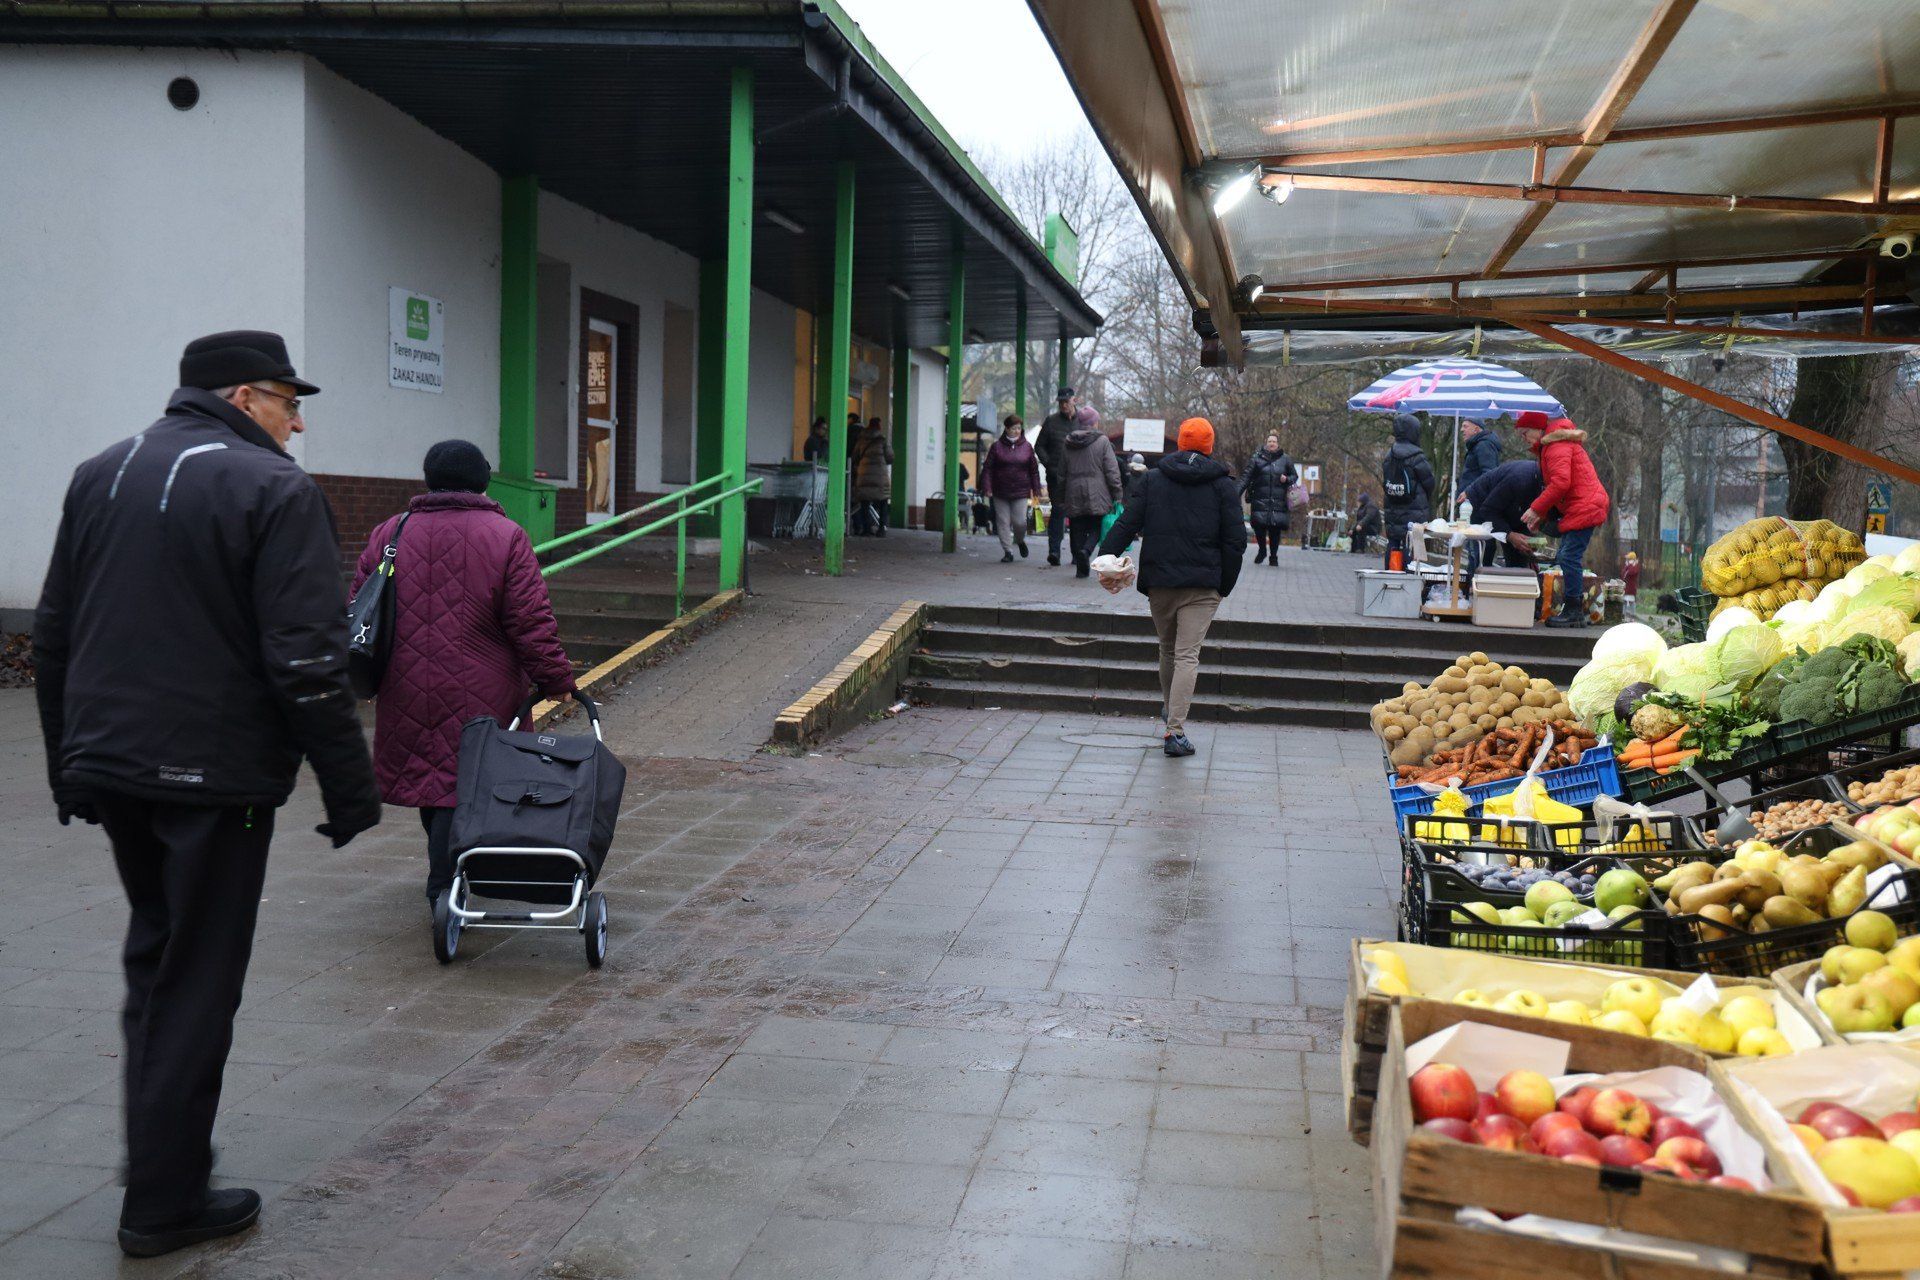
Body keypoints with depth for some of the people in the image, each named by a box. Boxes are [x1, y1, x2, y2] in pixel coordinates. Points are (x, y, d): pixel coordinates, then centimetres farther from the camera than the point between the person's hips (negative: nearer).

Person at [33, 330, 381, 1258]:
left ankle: (157, 1154, 29)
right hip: (215, 776, -7)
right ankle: (165, 1205, 11)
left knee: (153, 956, 23)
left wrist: (69, 766, 22)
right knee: (195, 983, 3)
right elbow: (307, 662, -18)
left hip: (108, 766, 7)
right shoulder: (273, 491, -12)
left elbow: (53, 638, 15)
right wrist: (349, 789, -12)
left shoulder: (99, 476, 12)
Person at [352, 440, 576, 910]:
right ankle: (444, 890, -2)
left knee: (428, 772, 19)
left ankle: (447, 872, 34)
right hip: (479, 695, -4)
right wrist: (555, 679, -2)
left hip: (407, 692, 4)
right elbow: (532, 623, -10)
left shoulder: (388, 534, 6)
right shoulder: (505, 537, -6)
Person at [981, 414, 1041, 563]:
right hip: (1000, 492, 0)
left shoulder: (1027, 447, 6)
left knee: (1020, 521, -5)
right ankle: (1007, 552, 10)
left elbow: (1034, 469, 10)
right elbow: (987, 468, 1)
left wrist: (1036, 488, 7)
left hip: (1020, 492, 0)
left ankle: (1020, 540, 26)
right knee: (1003, 522, 1)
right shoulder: (996, 447, 1)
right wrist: (986, 487, -7)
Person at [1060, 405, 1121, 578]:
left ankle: (1081, 568, 6)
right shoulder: (1102, 441, -5)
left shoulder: (1068, 443, 6)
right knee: (1097, 527, 7)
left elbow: (1062, 473, 10)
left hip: (1074, 497, 3)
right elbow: (1112, 471, -8)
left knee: (1077, 531, 9)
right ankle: (1086, 550, -20)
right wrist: (1117, 495, -2)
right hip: (1097, 495, -3)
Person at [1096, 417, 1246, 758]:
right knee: (1188, 655, -6)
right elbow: (1236, 540, -2)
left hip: (1160, 581, 3)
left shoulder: (1153, 479, 7)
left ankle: (1169, 707, 39)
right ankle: (1175, 730, -15)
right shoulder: (1223, 485, 1)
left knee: (1168, 650, 21)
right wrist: (1225, 585, 5)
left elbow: (1127, 524, 0)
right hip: (1203, 585, -2)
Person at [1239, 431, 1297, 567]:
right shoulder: (1257, 458, 3)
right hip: (1260, 500, 0)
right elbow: (1246, 477, -2)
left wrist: (1287, 479, -6)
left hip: (1279, 502, 0)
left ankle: (1273, 556, 14)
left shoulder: (1285, 459, 8)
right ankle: (1262, 550, 21)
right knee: (1259, 526, -6)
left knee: (1275, 529, -2)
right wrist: (1237, 493, -14)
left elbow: (1295, 475, 17)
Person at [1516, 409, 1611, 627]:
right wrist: (1541, 515, 13)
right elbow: (1556, 483, 22)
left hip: (1584, 507, -11)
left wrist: (1536, 509, -17)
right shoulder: (1550, 445, 20)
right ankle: (1575, 610, 14)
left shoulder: (1557, 445, -13)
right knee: (1566, 558, 11)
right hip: (1578, 508, 11)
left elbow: (1561, 482, -23)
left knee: (1569, 558, -13)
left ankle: (1574, 613, -10)